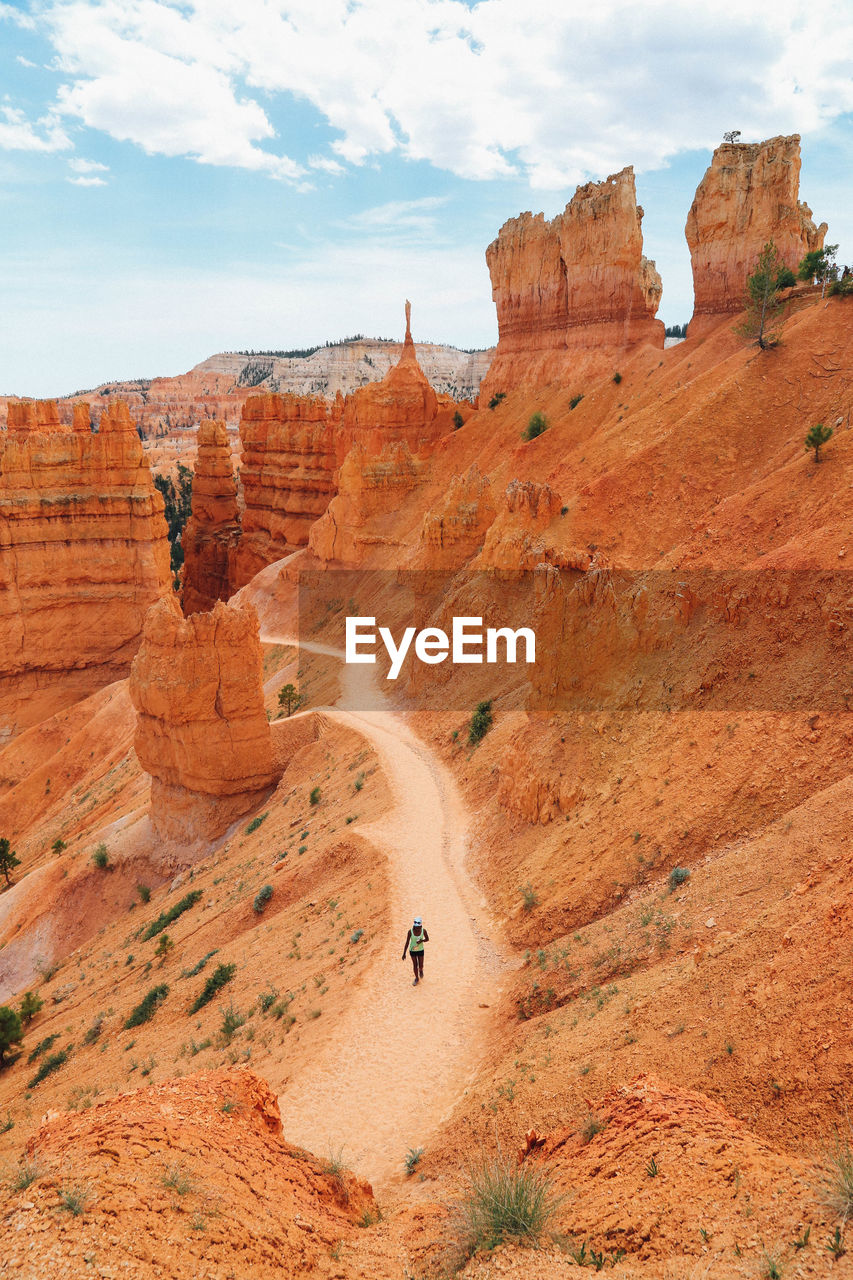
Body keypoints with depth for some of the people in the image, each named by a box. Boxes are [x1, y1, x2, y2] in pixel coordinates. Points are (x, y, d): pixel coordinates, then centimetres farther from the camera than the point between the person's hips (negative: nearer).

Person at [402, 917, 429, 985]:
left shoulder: (423, 931, -20)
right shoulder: (410, 931, -23)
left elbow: (427, 939, -2)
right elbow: (407, 943, -15)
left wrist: (422, 941, -24)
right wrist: (404, 953, -13)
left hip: (420, 950, 1)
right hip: (412, 950, -1)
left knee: (421, 965, 11)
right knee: (415, 965, 10)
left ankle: (421, 970, 48)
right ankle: (417, 978, 35)